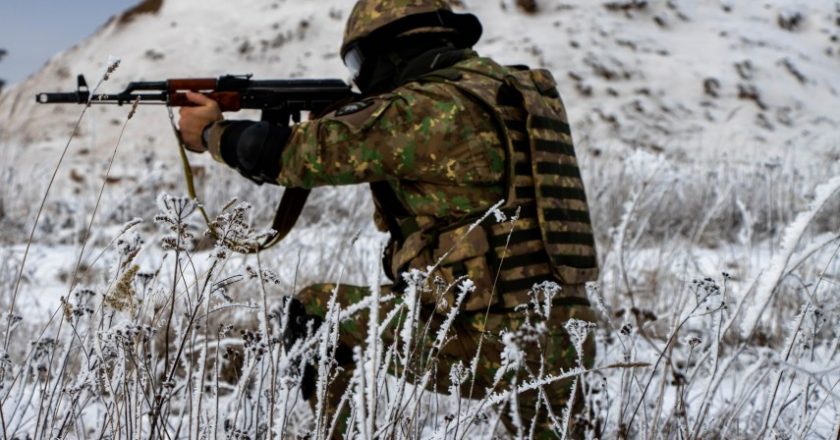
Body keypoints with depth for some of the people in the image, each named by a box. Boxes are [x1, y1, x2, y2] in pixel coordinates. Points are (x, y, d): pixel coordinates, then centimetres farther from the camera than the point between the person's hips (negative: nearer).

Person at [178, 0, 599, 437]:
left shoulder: (428, 109, -11)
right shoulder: (513, 89, 14)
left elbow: (301, 153, -2)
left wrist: (214, 133, 15)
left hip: (485, 344, -8)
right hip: (564, 345, 8)